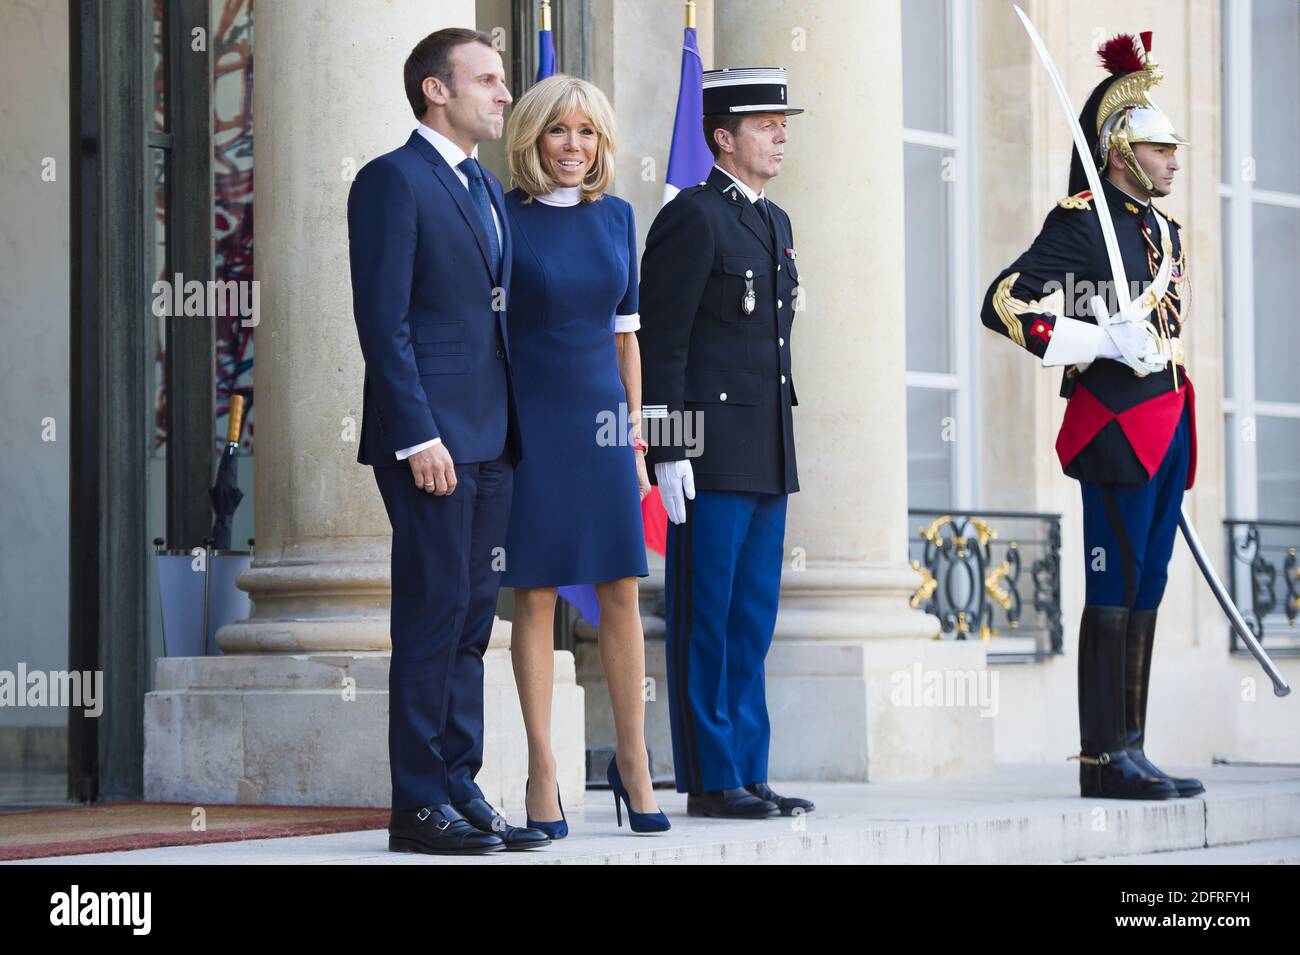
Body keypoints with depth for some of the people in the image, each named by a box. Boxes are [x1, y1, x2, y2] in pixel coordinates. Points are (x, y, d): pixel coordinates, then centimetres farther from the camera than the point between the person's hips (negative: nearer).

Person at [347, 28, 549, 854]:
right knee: (433, 615, -7)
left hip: (490, 440, 8)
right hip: (429, 436, -8)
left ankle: (461, 790, 14)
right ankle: (419, 806, -2)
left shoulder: (488, 190, 19)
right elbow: (384, 320, -13)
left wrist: (511, 429, 13)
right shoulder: (393, 181, -6)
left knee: (472, 619, 9)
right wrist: (419, 436, -19)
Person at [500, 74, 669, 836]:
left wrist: (636, 431, 11)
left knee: (622, 591, 3)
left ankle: (633, 758, 14)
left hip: (602, 415, 4)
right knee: (536, 595, 0)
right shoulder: (504, 217, -3)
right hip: (530, 420, -4)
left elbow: (625, 331, 14)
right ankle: (543, 773, 6)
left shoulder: (616, 217, 10)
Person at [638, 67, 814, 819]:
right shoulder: (692, 218, -9)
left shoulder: (775, 222, 17)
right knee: (706, 623, -2)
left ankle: (749, 776, 15)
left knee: (753, 623, 10)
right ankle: (710, 780, 3)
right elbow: (660, 342, -13)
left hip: (767, 459, 8)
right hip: (710, 455, -8)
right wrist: (668, 451, -17)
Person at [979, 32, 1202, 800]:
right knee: (1115, 588, -7)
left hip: (1167, 426, 9)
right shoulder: (1081, 224, -8)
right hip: (1117, 425, -9)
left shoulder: (1162, 231, 18)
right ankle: (1104, 758, -4)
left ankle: (1130, 754, 12)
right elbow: (1002, 304, -16)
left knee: (1147, 590, 9)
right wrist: (1105, 340, -19)